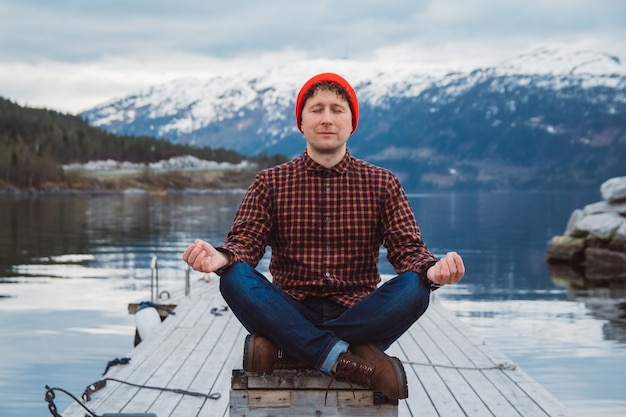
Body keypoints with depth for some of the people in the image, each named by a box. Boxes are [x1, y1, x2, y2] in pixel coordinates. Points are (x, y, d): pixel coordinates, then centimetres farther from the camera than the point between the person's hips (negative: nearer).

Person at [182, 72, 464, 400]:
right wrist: (220, 258, -28)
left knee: (415, 287, -29)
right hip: (292, 315, 0)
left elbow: (408, 249, -1)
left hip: (359, 316, 1)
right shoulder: (270, 183, 9)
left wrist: (433, 269, -26)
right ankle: (343, 360, -32)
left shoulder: (382, 184, 9)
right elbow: (245, 243, -2)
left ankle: (284, 350, -28)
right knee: (235, 277, -27)